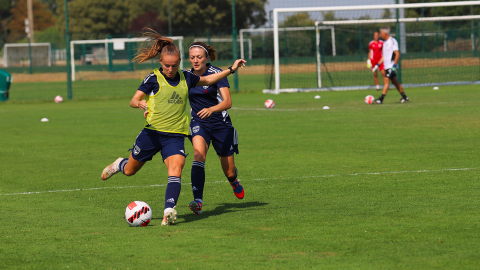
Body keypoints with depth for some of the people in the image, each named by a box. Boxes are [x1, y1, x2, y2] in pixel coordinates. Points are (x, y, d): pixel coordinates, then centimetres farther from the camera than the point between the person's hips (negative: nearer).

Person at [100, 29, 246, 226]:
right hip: (152, 133, -2)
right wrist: (140, 104, -34)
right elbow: (133, 101, -10)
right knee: (130, 171, 14)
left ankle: (169, 211, -35)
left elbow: (206, 80, 27)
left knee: (175, 170, -23)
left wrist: (231, 70, 23)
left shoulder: (186, 78, 8)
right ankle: (119, 165, 51)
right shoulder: (154, 78, -5)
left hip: (175, 136, 2)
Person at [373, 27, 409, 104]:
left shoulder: (392, 41, -13)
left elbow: (397, 54, -18)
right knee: (395, 82, 12)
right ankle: (404, 97, 19)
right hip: (387, 66, 9)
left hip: (391, 66, -9)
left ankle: (381, 99, -17)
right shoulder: (385, 42, 15)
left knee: (386, 81, -13)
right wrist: (377, 65, 17)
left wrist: (394, 66, -23)